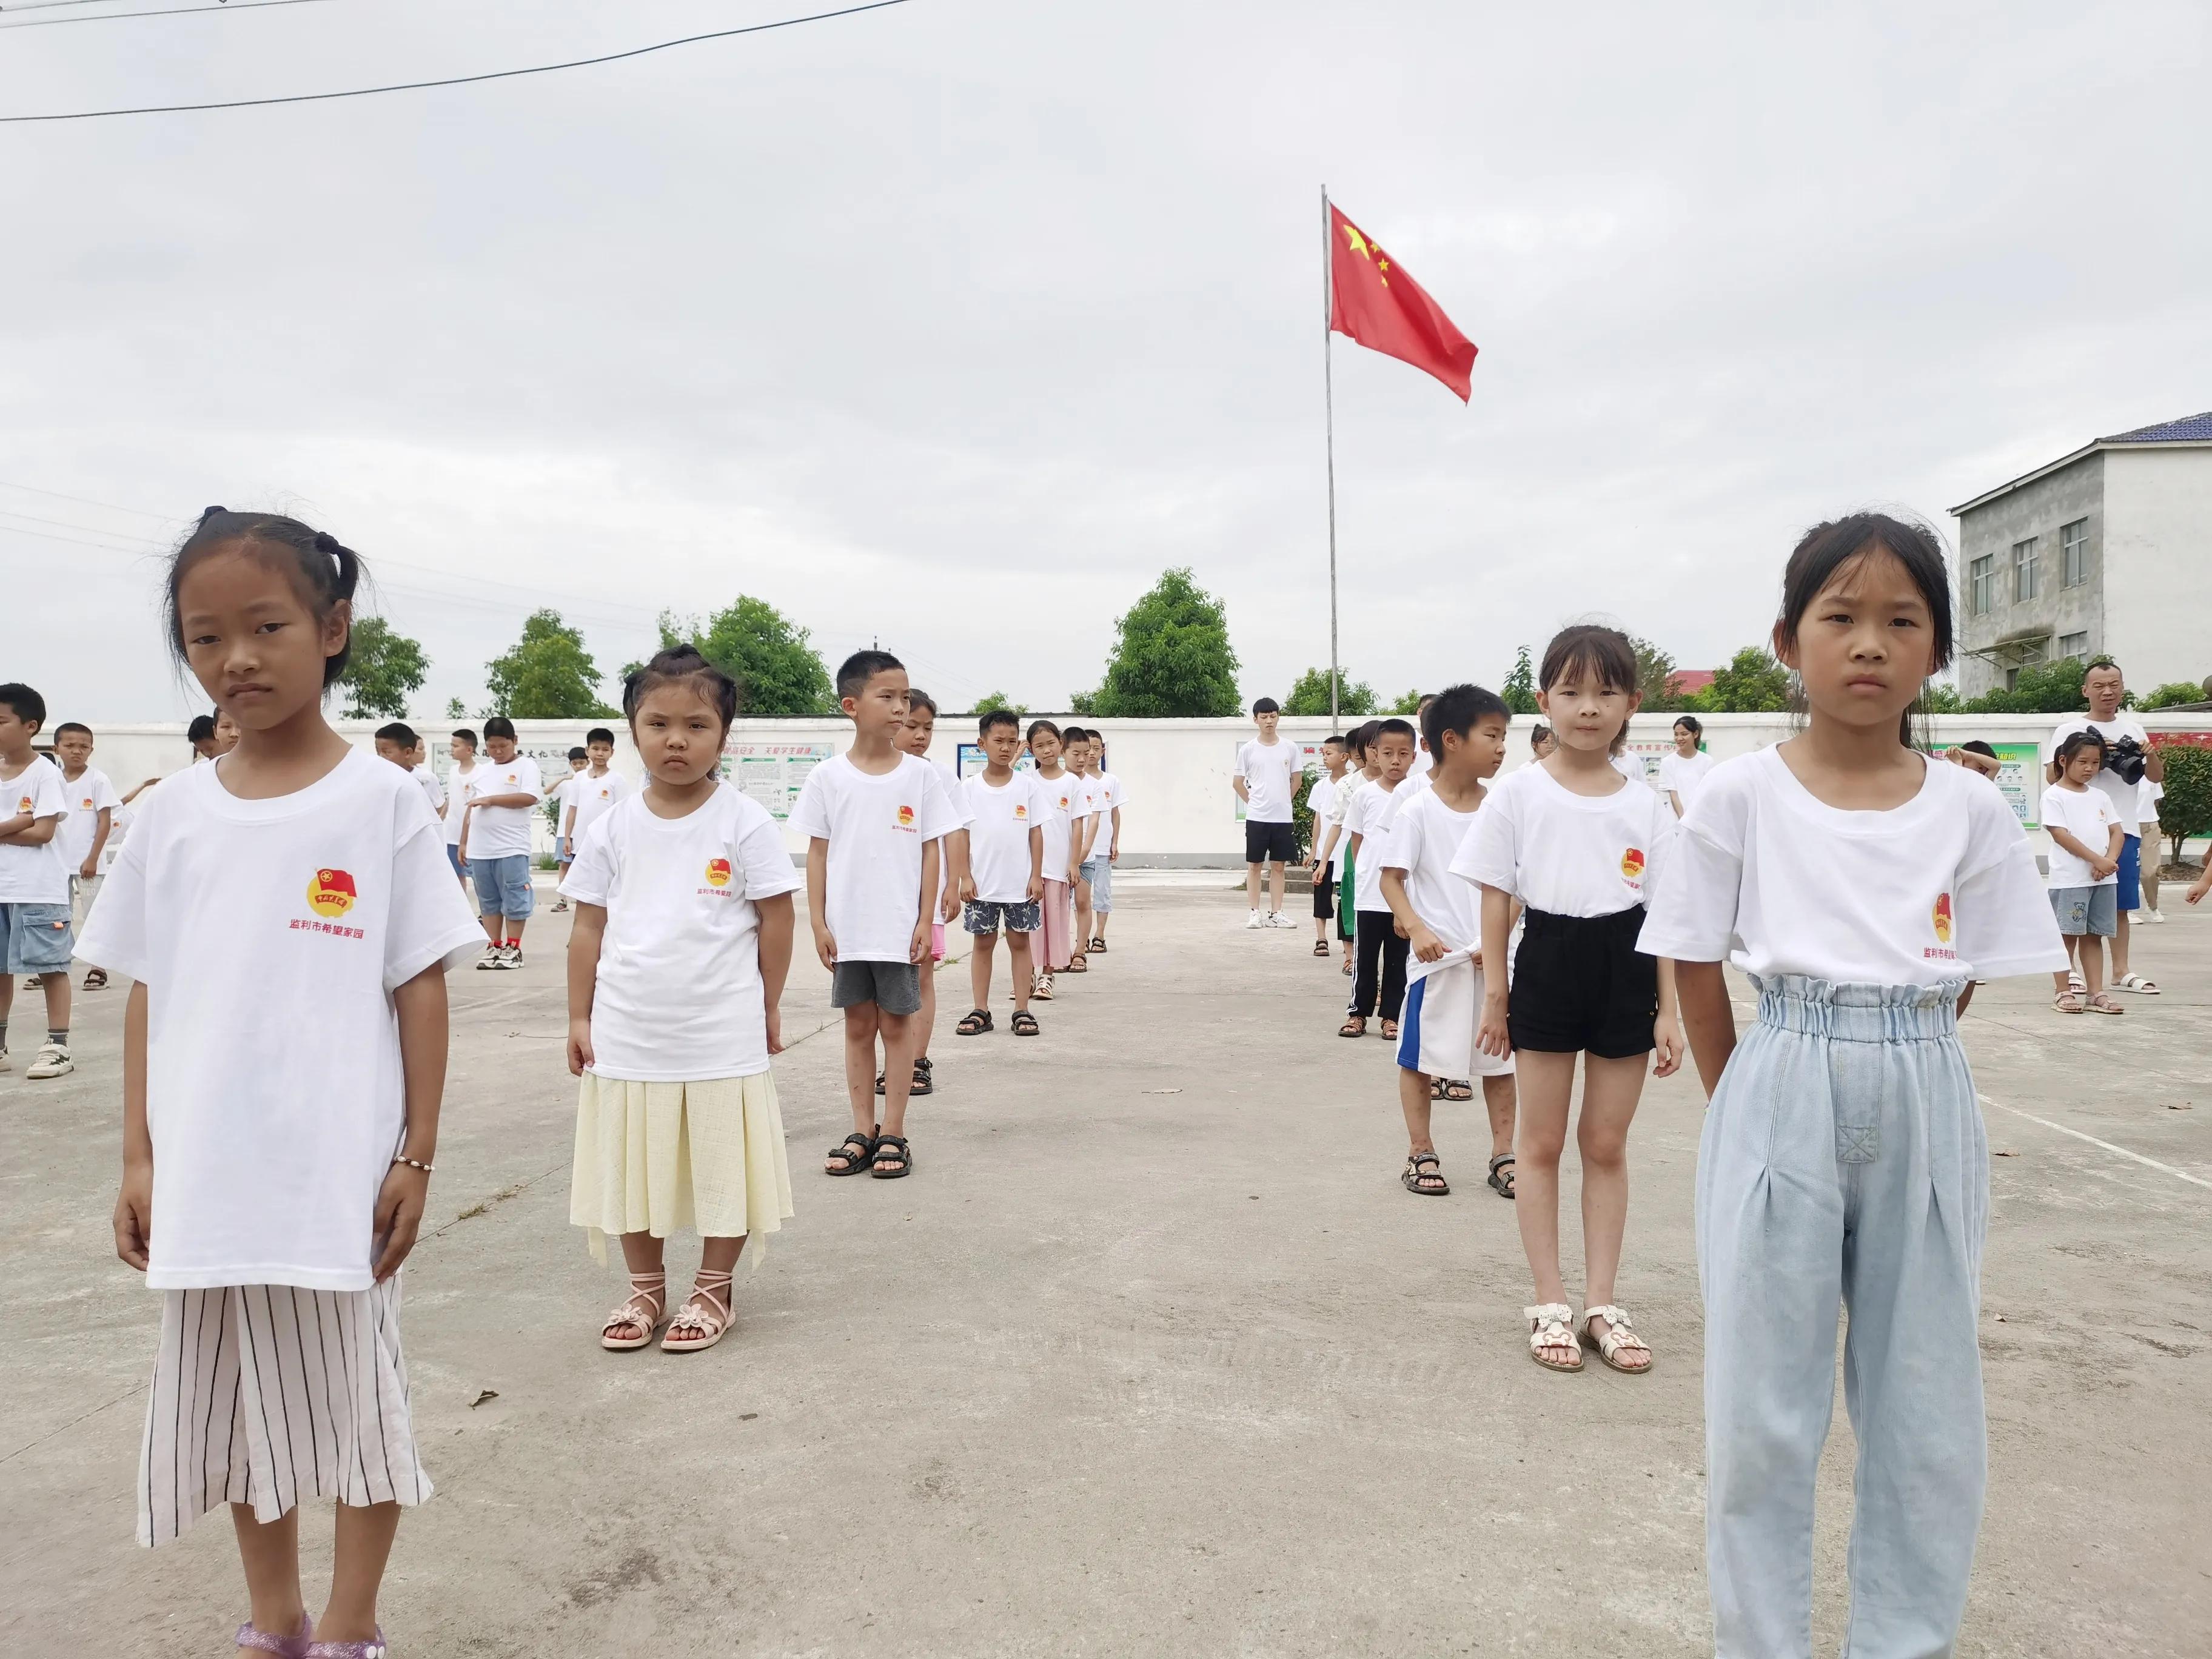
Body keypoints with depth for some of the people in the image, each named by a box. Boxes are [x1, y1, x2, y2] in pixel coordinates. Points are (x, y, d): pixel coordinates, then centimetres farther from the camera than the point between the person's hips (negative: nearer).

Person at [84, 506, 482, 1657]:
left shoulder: (380, 801, -6)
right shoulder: (172, 813, 4)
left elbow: (421, 989, -5)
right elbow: (146, 998, 8)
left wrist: (415, 1158, -7)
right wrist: (138, 1160, 5)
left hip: (341, 1173, -4)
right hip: (206, 1175, 4)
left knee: (354, 1394, 9)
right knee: (233, 1404, 17)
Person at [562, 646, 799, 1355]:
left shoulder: (745, 823, -7)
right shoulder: (612, 827, 1)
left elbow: (775, 918, -2)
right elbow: (589, 927, 6)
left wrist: (769, 1008, 1)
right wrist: (580, 1018, 4)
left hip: (722, 1038, -3)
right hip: (627, 1036, 3)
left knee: (722, 1169, 9)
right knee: (632, 1168, 14)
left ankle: (713, 1292, 27)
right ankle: (645, 1289, 32)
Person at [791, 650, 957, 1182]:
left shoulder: (920, 774, -2)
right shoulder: (828, 776, -1)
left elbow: (931, 851, 1)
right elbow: (818, 852, 2)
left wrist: (925, 920, -4)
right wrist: (818, 923, -2)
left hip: (900, 928, -1)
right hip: (847, 928, 1)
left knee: (896, 1023, 6)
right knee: (858, 1024, 10)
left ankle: (893, 1133, 15)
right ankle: (862, 1131, 20)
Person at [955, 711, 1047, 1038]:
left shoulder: (1028, 784, 1)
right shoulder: (969, 787, 0)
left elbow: (1036, 832, 2)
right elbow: (963, 835, 1)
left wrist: (1036, 876, -3)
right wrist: (965, 876, -5)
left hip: (1020, 883, 0)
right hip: (982, 883, 0)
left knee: (1020, 941, 6)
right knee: (982, 943, 7)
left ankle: (1022, 1011, 12)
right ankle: (980, 1011, 14)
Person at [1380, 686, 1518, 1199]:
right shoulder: (1418, 811, -9)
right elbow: (1392, 878, -7)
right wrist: (1416, 929, -22)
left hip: (1491, 954, 4)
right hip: (1436, 955, -3)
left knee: (1500, 1055, 10)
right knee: (1421, 1056, 6)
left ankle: (1502, 1155, 22)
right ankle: (1421, 1153, 21)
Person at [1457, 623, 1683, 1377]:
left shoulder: (1647, 805, 2)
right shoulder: (1519, 793, -3)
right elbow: (1496, 900, -1)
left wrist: (1669, 1010, -2)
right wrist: (1495, 994, -3)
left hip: (1625, 972, 2)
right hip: (1549, 965, -1)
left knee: (1607, 1144, 10)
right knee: (1541, 1141, 7)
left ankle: (1602, 1304, 21)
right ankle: (1550, 1302, 18)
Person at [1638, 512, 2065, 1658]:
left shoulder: (1970, 808, 1)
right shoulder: (1740, 796, -5)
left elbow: (1966, 978, 6)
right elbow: (1695, 967, 0)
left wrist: (1890, 1062, 2)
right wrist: (1745, 1100, 3)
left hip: (1926, 1109, 3)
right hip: (1782, 1102, -2)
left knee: (1927, 1408, 13)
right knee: (1763, 1405, 7)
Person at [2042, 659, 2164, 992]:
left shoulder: (2133, 728, 13)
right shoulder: (2070, 729, 0)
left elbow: (2156, 777, 14)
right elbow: (2052, 775, -8)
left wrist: (2151, 754, -7)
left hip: (2125, 829, 4)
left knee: (2120, 904, 8)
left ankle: (2121, 971, 15)